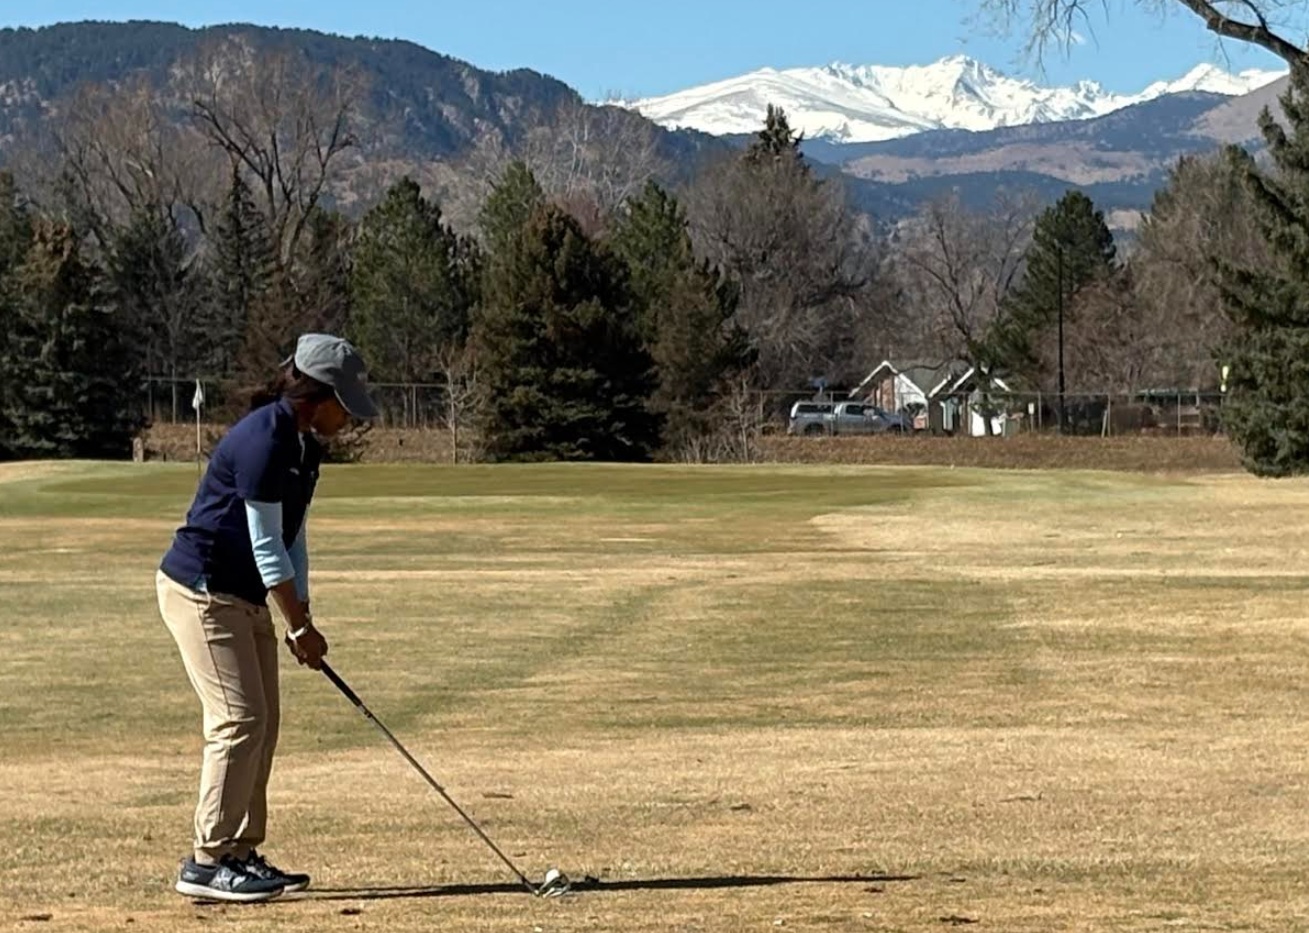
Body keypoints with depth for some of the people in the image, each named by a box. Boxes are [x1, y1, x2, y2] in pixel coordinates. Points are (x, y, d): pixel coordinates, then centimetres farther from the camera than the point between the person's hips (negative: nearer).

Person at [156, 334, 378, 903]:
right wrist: (299, 626, -16)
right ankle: (206, 863, -8)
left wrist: (302, 620, 6)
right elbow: (265, 545, -21)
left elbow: (291, 538, 12)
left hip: (245, 596, 10)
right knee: (238, 720, -12)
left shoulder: (304, 445, 8)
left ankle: (240, 853, 14)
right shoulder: (264, 439, -22)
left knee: (262, 722, 8)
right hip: (201, 591, -10)